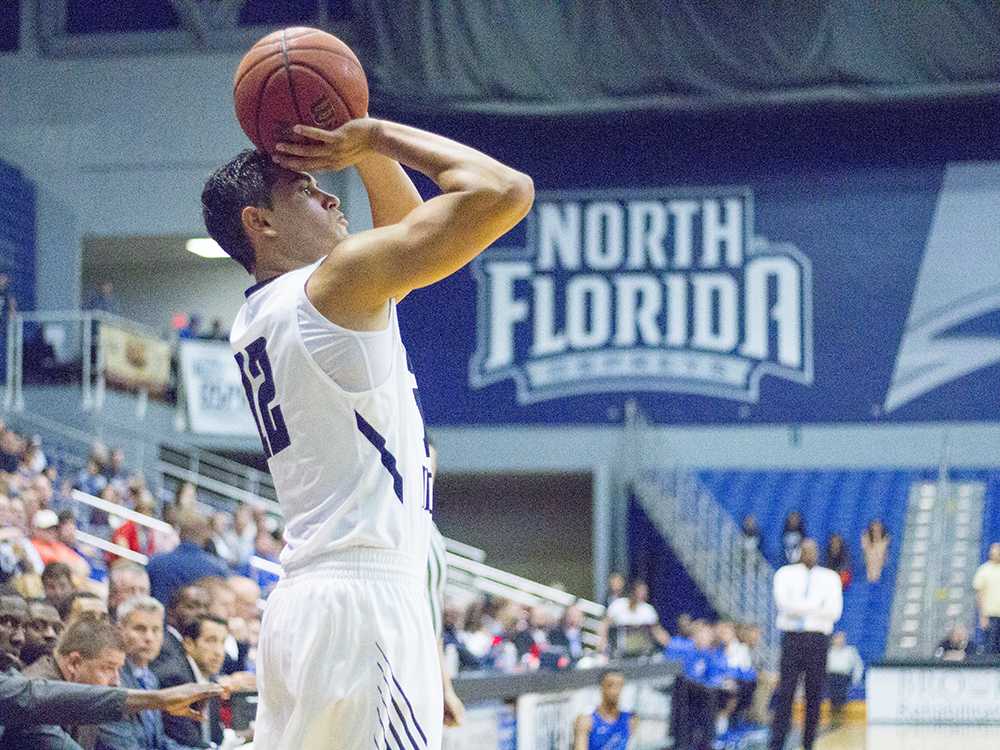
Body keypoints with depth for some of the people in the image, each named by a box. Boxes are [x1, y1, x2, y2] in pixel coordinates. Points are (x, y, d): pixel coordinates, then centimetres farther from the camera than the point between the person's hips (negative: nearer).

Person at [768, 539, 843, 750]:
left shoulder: (830, 578, 12)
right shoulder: (785, 574, 9)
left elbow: (834, 611, -2)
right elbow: (784, 604, -8)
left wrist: (801, 609, -10)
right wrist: (817, 608, -11)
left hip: (818, 638, 2)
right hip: (792, 637, -2)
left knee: (815, 694, 1)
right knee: (785, 693, -7)